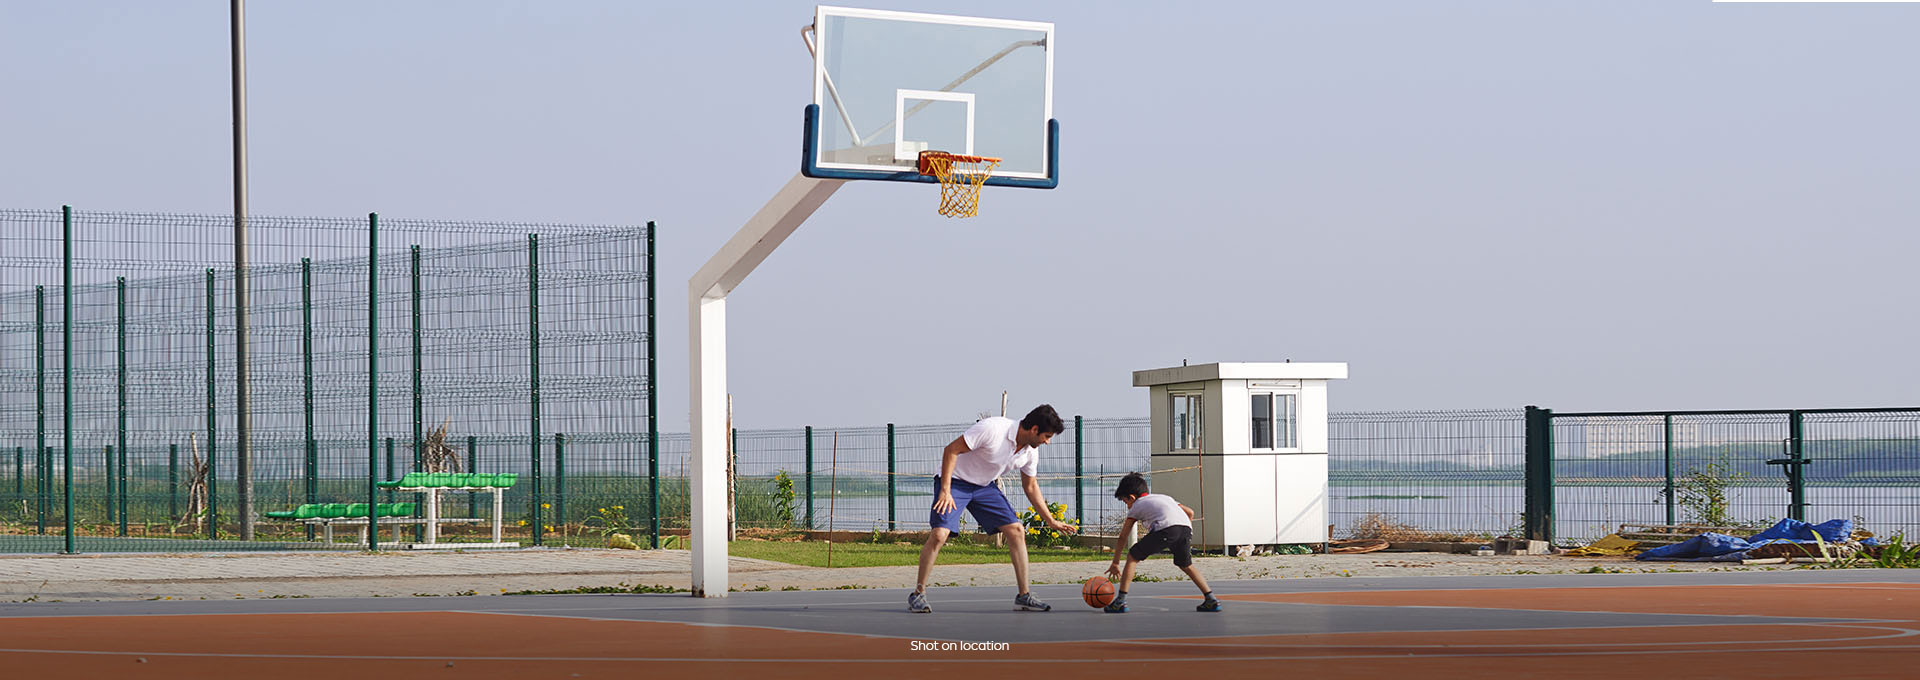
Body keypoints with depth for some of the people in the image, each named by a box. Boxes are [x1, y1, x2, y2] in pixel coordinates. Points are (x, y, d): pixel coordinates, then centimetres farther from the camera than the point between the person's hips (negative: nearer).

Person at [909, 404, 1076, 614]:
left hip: (985, 486, 7)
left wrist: (1051, 521, 11)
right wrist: (945, 490, -29)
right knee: (939, 534, -22)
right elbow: (951, 450, -24)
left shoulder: (1030, 451, -5)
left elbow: (1030, 486, 12)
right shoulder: (992, 429, -30)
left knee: (1016, 530, -4)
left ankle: (1023, 595, 4)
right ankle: (918, 594, -9)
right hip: (955, 480, -7)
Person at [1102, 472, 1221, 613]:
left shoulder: (1136, 506, 26)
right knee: (1186, 565, 28)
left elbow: (1122, 538, 27)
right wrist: (1184, 538, 35)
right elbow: (1190, 512, 30)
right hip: (1186, 527, 5)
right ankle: (1211, 600, 21)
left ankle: (1120, 601, 3)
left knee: (1133, 556, 10)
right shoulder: (1164, 497, 39)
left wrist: (1115, 563, 32)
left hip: (1165, 527, -5)